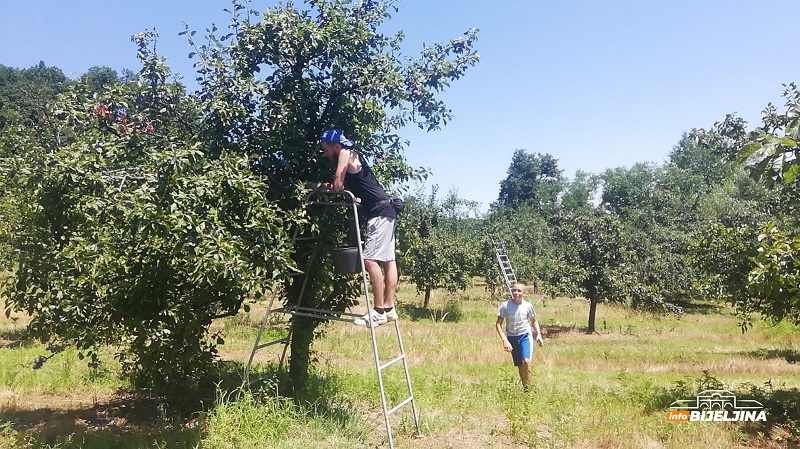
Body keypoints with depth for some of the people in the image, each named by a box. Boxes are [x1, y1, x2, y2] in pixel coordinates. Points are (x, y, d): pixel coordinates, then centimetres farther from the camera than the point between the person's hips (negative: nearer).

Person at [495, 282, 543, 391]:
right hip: (512, 337, 1)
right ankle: (524, 387, 23)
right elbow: (498, 324, -9)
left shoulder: (528, 306, -10)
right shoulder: (505, 306, -13)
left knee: (526, 361, -20)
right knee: (519, 365, 7)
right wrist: (504, 340, -19)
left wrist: (538, 334, -6)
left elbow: (534, 321, 9)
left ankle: (527, 388, -7)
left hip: (525, 336, -1)